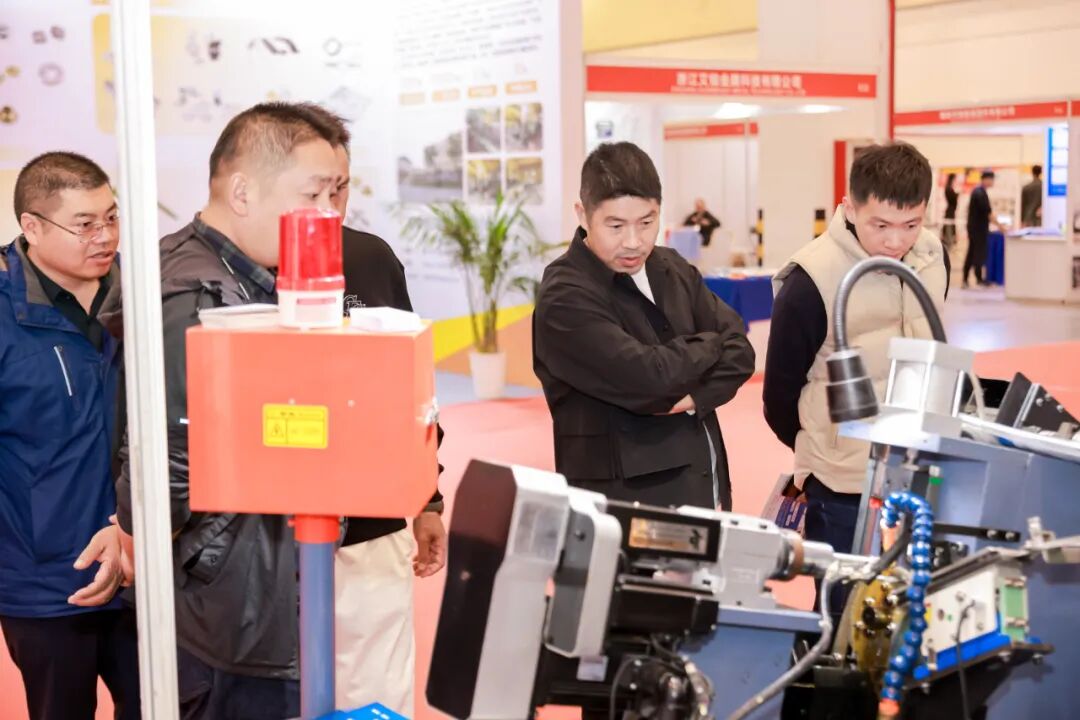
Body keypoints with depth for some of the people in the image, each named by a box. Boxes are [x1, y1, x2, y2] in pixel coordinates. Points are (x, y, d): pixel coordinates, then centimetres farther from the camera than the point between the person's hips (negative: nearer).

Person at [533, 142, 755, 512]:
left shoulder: (673, 269, 7)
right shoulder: (565, 298, -16)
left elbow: (739, 350, 4)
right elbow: (650, 376, -24)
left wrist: (695, 397, -15)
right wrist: (707, 344, -5)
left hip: (702, 482, 7)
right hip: (624, 498, -7)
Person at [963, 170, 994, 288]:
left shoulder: (976, 191, 12)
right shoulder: (981, 193, -18)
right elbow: (988, 212, -20)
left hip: (973, 227, 9)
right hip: (979, 229, -9)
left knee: (971, 254, 9)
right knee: (979, 254, -2)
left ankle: (965, 280, 9)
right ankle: (979, 280, 3)